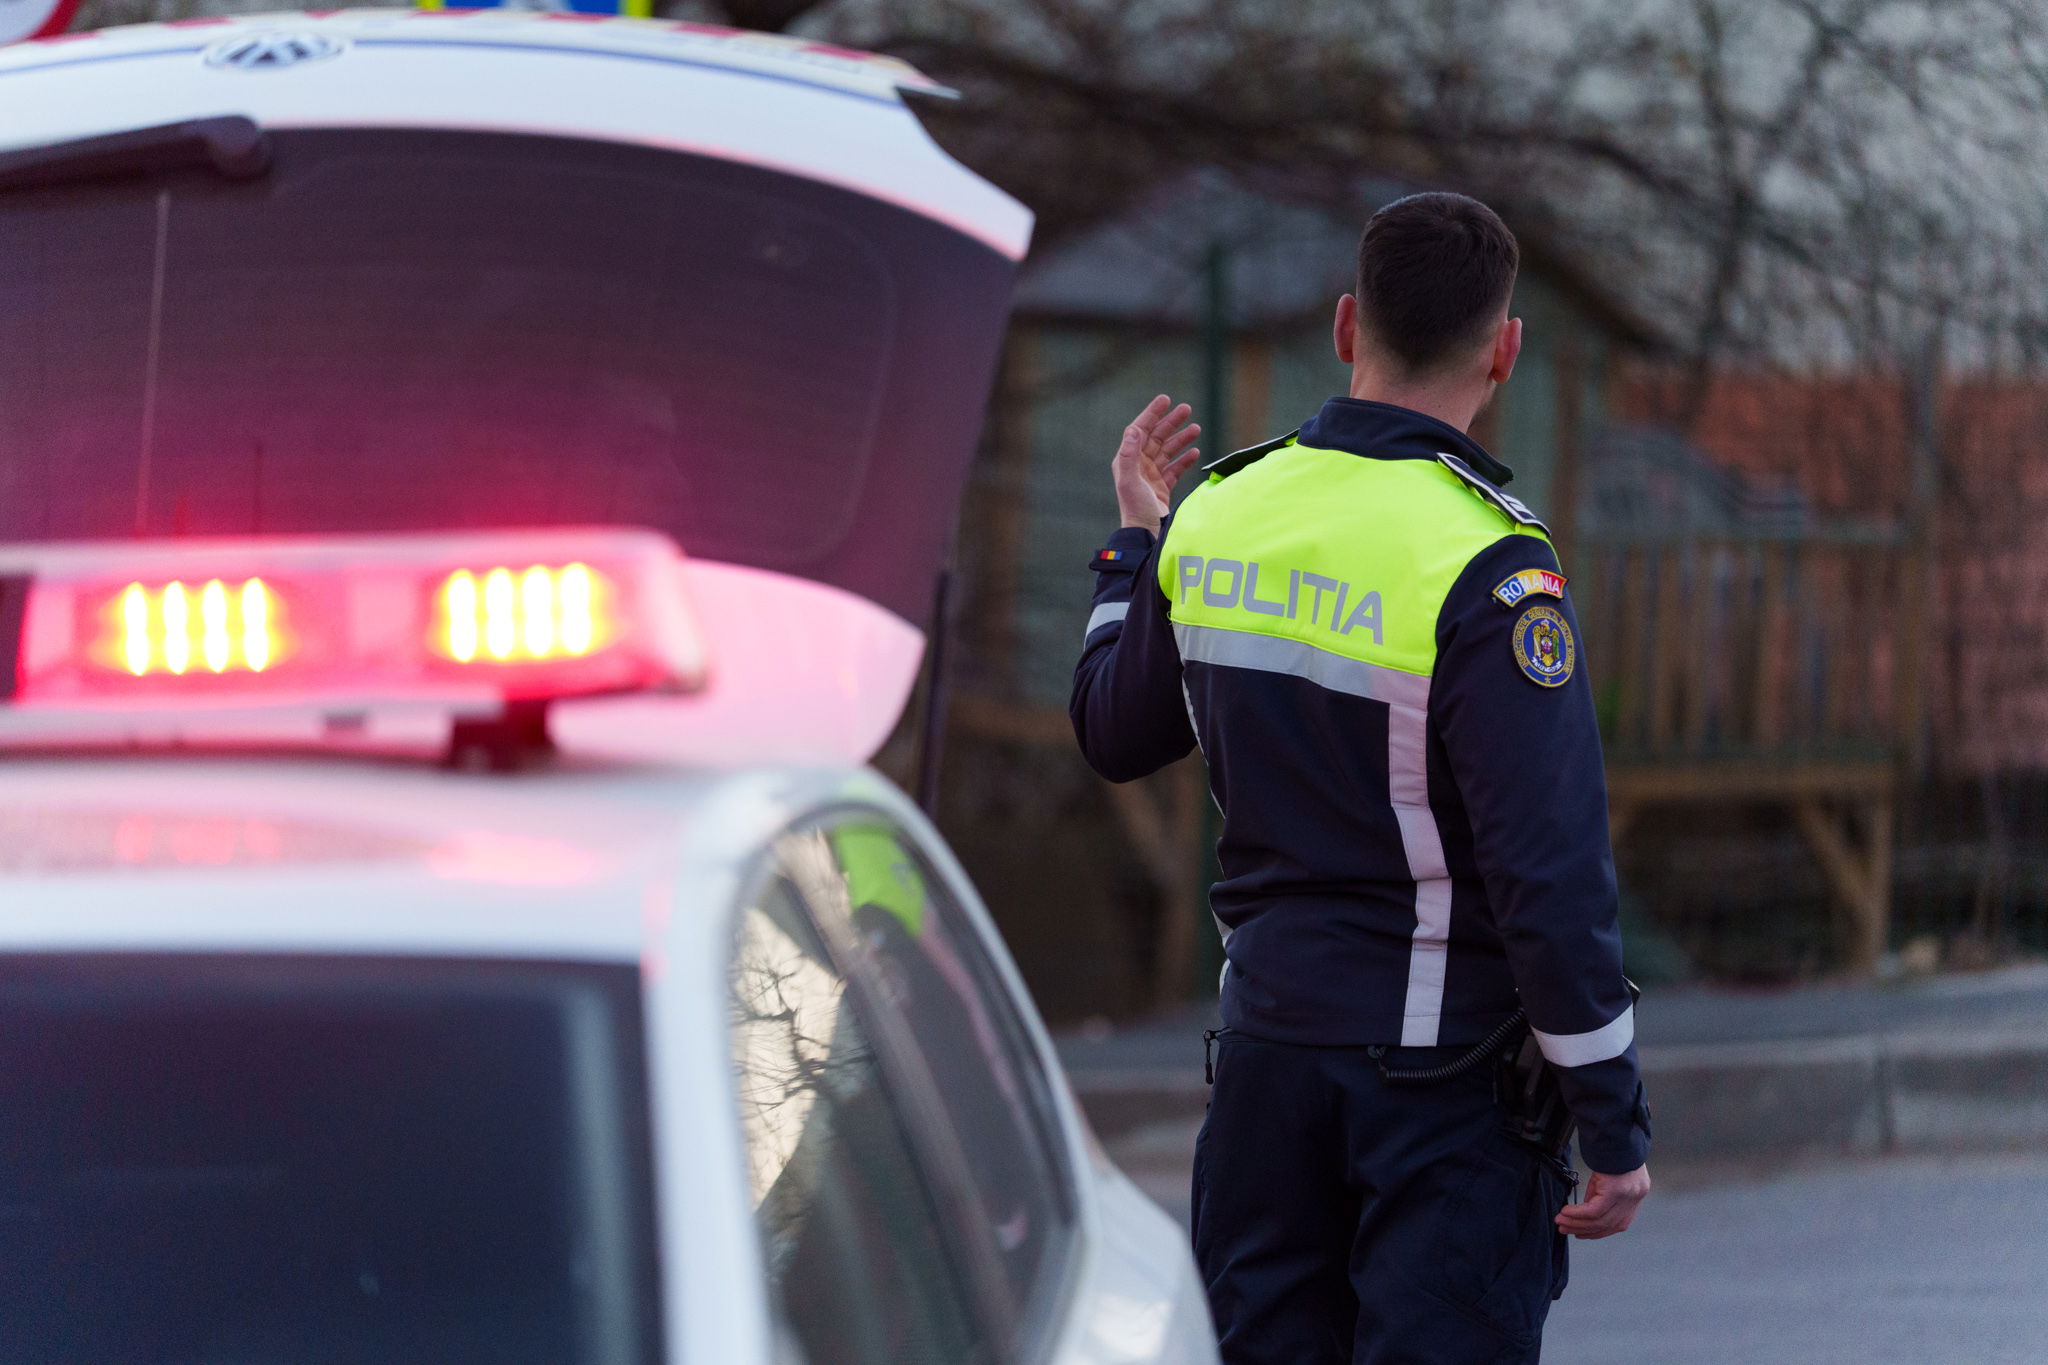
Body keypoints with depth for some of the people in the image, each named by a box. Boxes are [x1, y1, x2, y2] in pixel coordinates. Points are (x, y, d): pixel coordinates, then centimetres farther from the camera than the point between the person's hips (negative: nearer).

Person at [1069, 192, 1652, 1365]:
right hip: (1444, 1071, -6)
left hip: (1268, 1039, 6)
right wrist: (1617, 1129, -13)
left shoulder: (1218, 518, 2)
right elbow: (1553, 880, -19)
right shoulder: (1489, 570, -17)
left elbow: (1113, 732, 20)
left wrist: (1136, 541, 35)